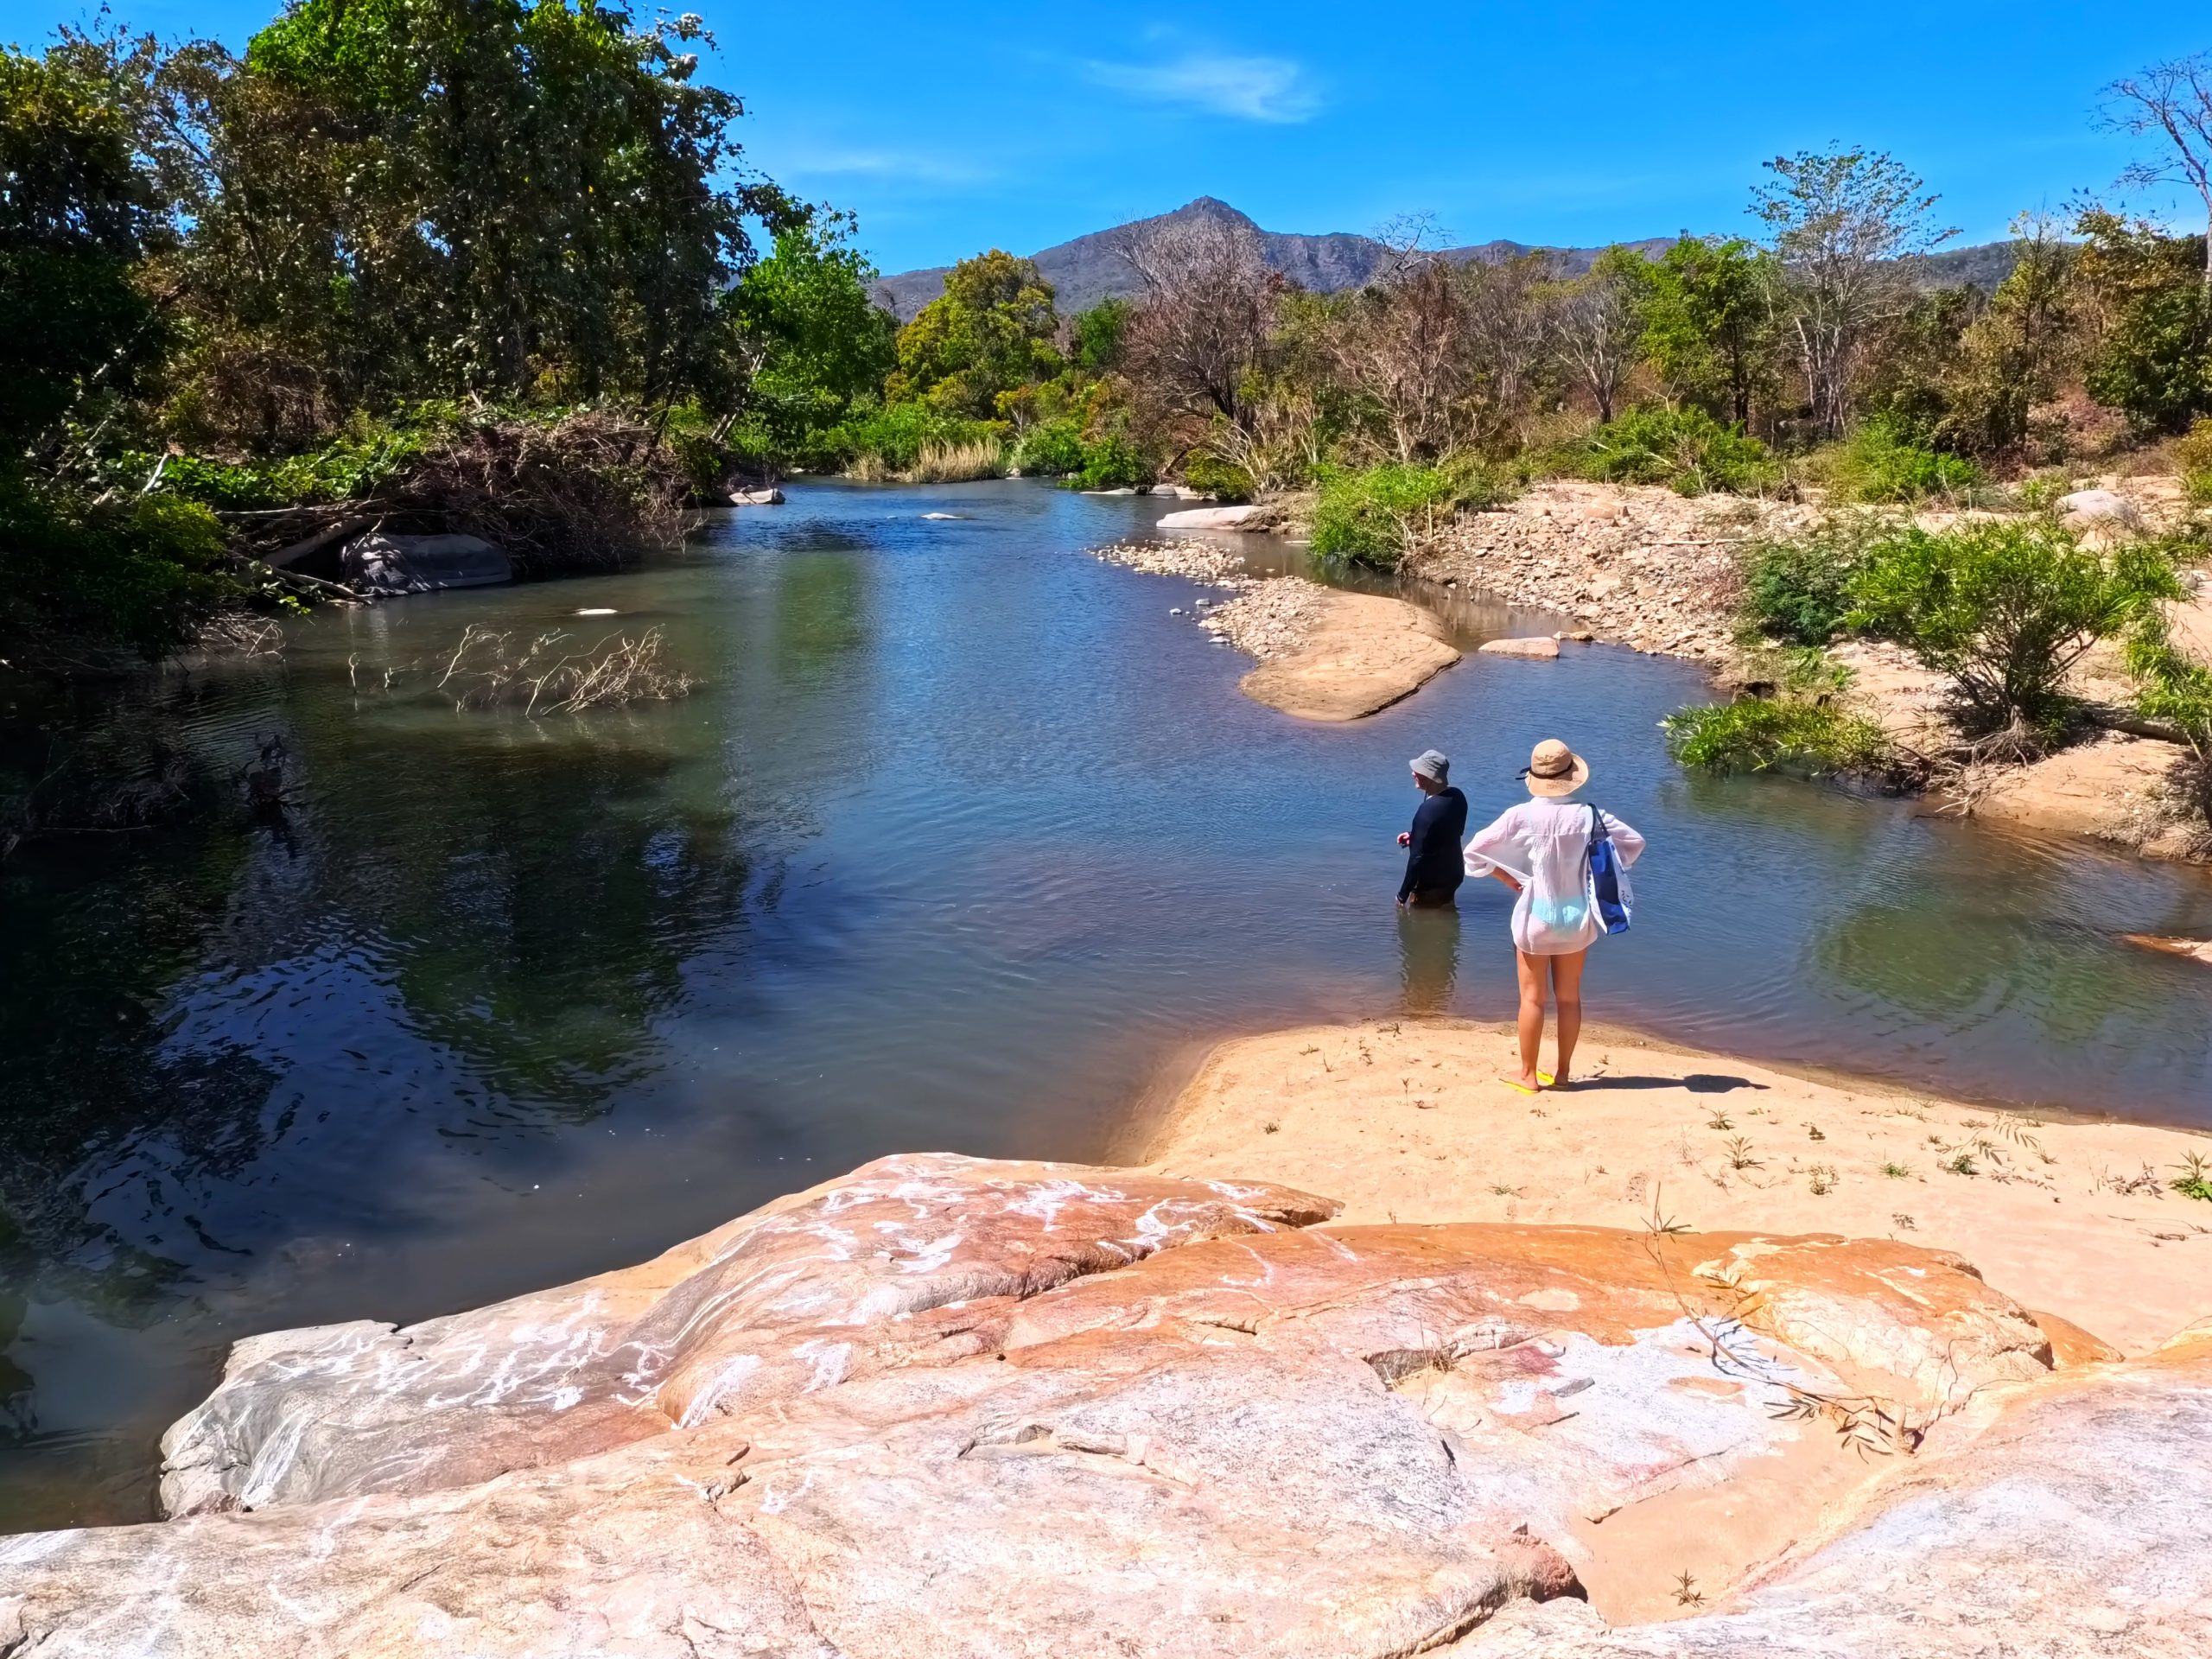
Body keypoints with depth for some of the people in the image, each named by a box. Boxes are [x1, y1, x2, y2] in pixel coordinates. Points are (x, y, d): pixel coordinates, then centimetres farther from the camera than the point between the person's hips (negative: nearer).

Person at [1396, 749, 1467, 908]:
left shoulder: (1428, 810, -31)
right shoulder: (1457, 796, -5)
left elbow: (1418, 857, -26)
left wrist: (1402, 895, -17)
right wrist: (1414, 836, 12)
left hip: (1431, 883, -9)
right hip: (1453, 873, 9)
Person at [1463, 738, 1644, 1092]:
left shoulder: (1521, 816, -16)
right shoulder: (1587, 815, -10)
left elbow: (1475, 851, -10)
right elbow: (1635, 842, 2)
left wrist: (1508, 879, 1)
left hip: (1535, 914, -2)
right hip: (1576, 915, 3)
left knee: (1532, 998, 7)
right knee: (1569, 997, 14)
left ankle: (1528, 1075, 16)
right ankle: (1562, 1072, 23)